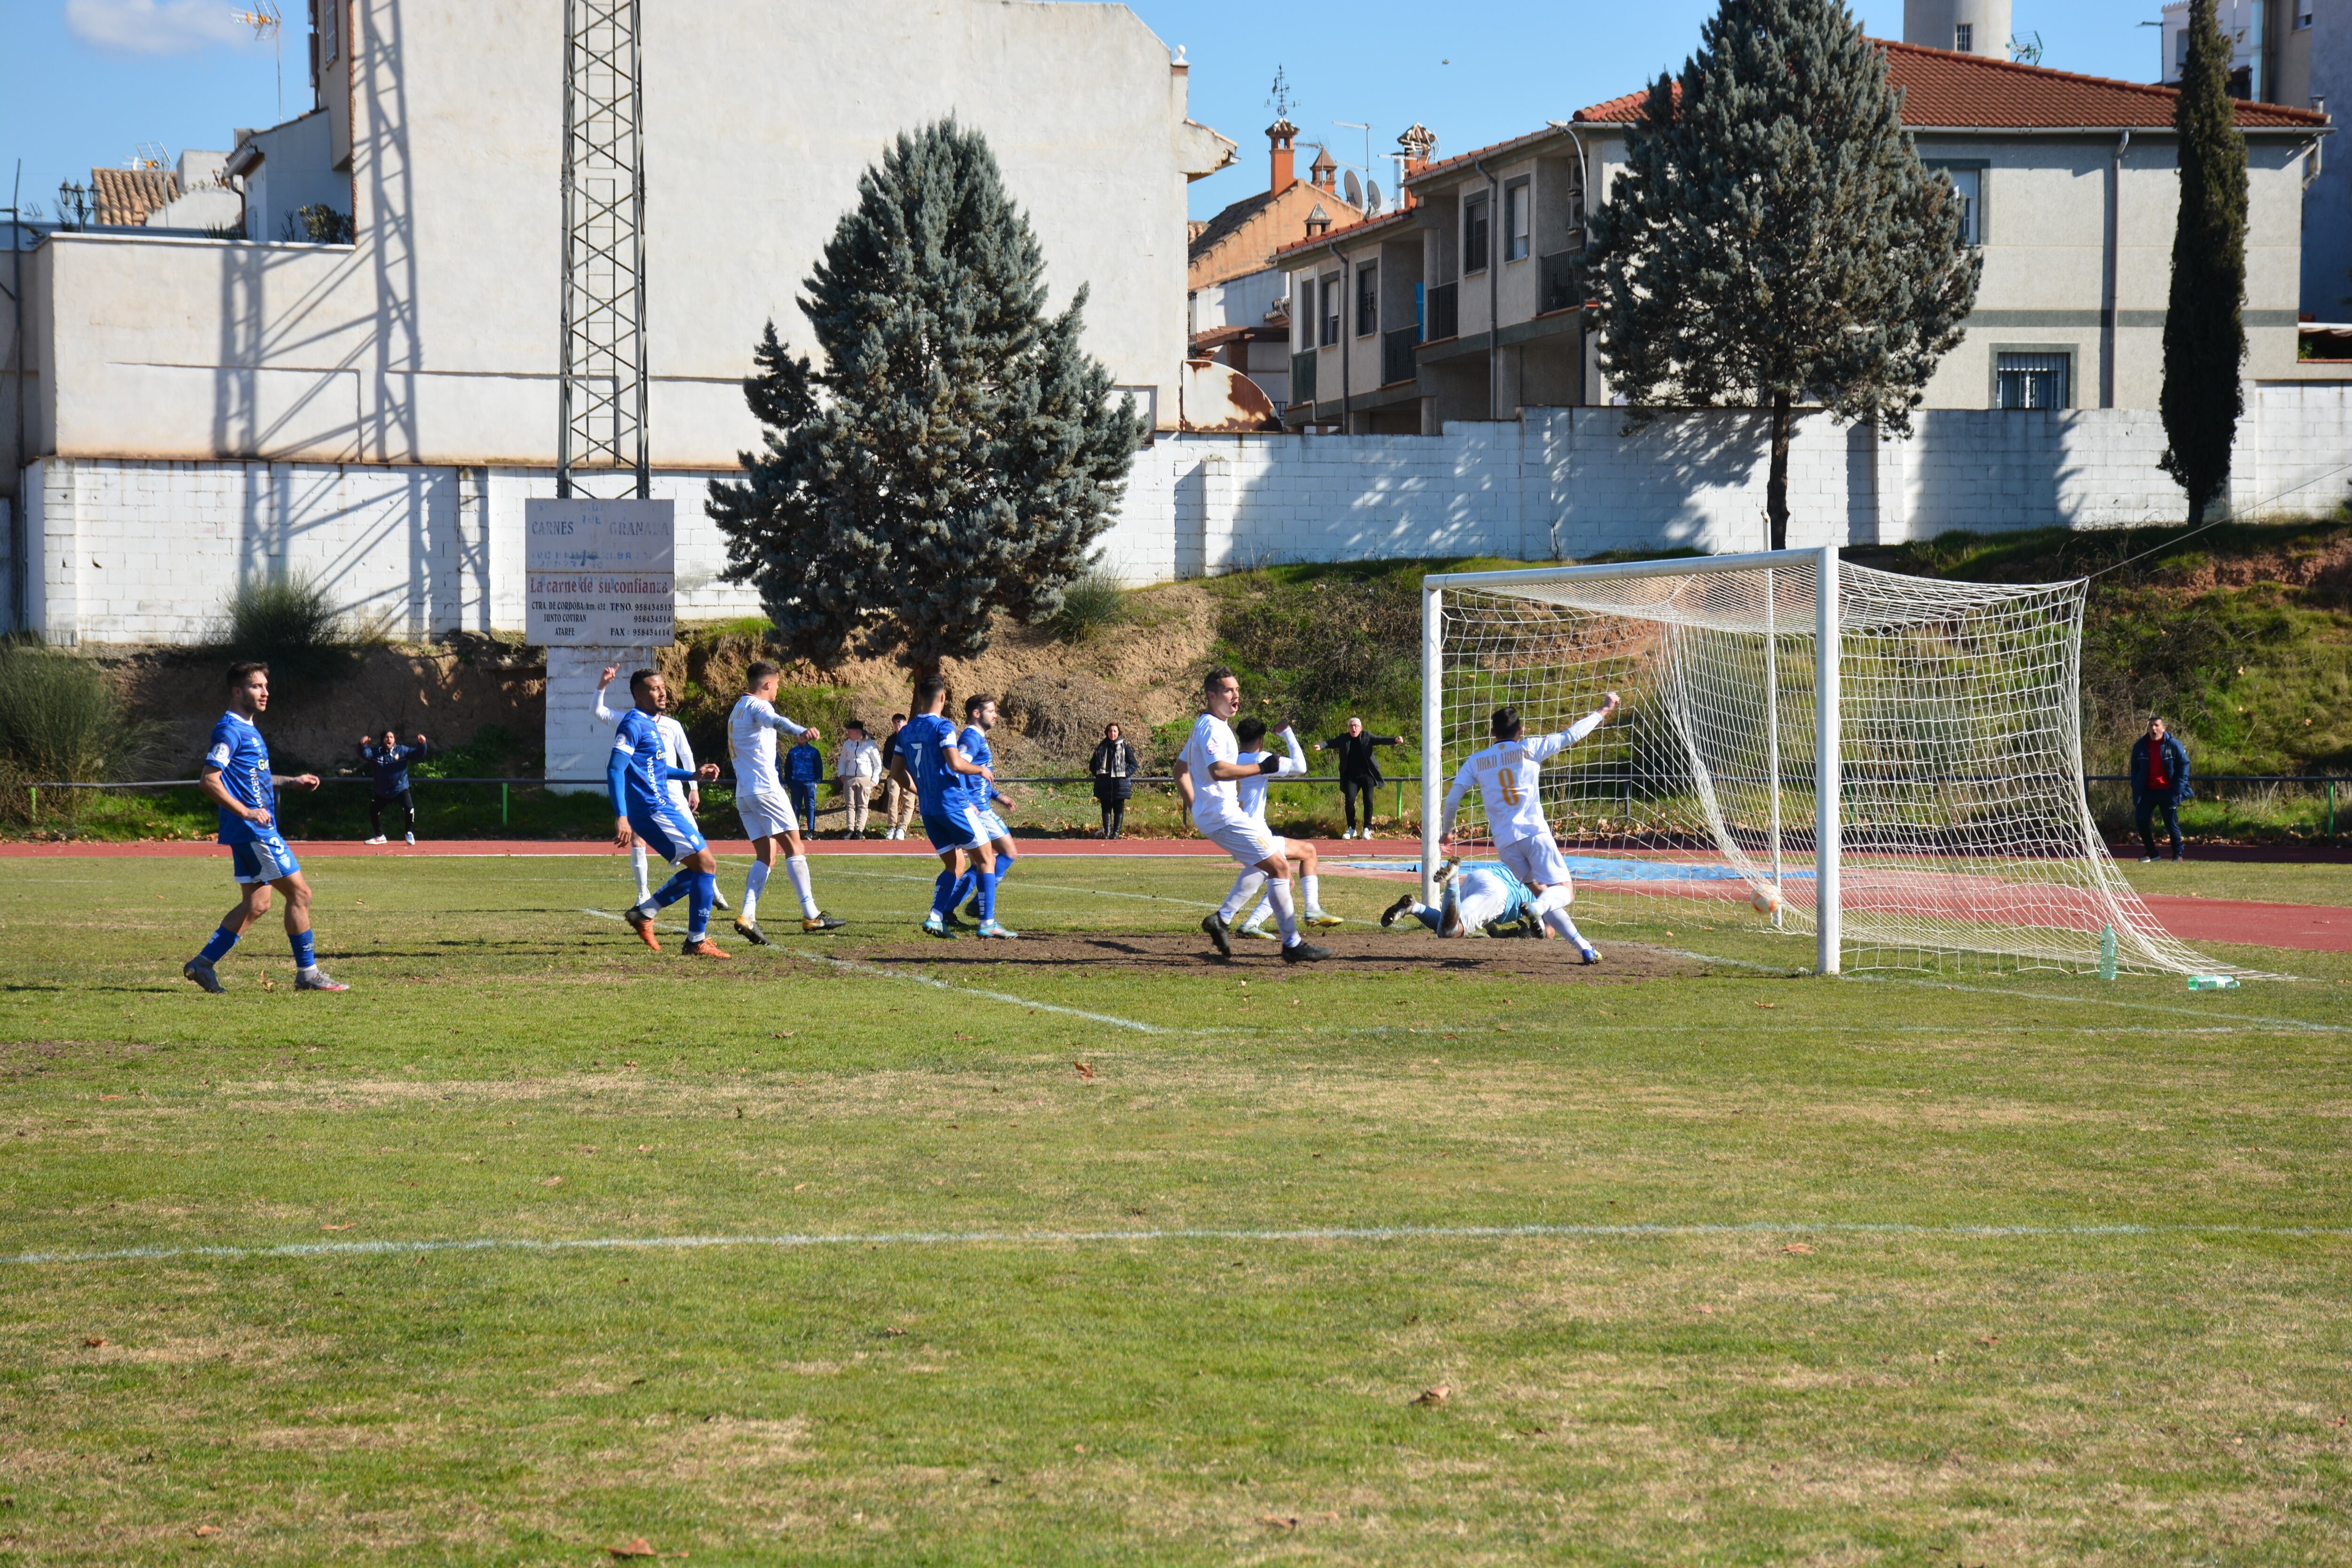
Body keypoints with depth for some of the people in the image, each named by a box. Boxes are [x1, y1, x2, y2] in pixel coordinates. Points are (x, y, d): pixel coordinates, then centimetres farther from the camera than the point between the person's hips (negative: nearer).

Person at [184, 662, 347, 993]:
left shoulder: (248, 730, 18)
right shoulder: (230, 730, -13)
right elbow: (210, 780, -20)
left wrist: (292, 780, 25)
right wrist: (247, 812, -25)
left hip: (254, 832, 10)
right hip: (254, 831, -10)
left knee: (256, 904, 9)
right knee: (300, 893, -6)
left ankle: (203, 963, 10)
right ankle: (307, 973, -1)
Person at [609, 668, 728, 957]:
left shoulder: (650, 725, 19)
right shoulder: (633, 724, -11)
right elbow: (615, 769, -20)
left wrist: (694, 774, 25)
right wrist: (621, 817, -28)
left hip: (662, 806, 10)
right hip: (652, 811, -10)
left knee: (703, 867, 13)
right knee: (706, 864, -10)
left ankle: (643, 912, 13)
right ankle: (697, 942, -7)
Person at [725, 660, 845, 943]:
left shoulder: (737, 710, 22)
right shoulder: (757, 706, -7)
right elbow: (776, 721, -32)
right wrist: (801, 731, -52)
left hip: (743, 793, 9)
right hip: (765, 789, -9)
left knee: (765, 857, 5)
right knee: (794, 847, -5)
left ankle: (747, 915, -12)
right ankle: (811, 915, -8)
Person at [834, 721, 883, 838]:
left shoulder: (870, 745, -3)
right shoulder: (847, 744, 10)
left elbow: (878, 765, 1)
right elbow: (842, 761, 23)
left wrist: (874, 781, -6)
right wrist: (841, 774, 7)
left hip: (865, 779, -4)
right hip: (849, 779, 4)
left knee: (862, 806, -2)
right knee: (850, 805, 1)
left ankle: (859, 830, -3)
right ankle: (850, 829, 2)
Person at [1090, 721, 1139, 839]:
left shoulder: (1125, 748, 1)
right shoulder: (1101, 748, 10)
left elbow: (1134, 765, 2)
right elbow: (1092, 766, 17)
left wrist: (1125, 774, -12)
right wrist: (1098, 774, 0)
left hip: (1120, 784, -2)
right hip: (1104, 784, 2)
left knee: (1119, 809, 2)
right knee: (1106, 808, 2)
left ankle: (1117, 832, 7)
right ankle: (1107, 832, 4)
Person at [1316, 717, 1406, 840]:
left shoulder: (1366, 738, 1)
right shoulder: (1343, 739, 3)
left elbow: (1381, 740, -7)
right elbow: (1330, 743, -4)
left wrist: (1395, 740, -24)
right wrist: (1320, 746, -26)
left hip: (1367, 775, 0)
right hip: (1351, 777, 0)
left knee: (1368, 802, -6)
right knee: (1349, 800, -10)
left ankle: (1367, 828, 7)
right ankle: (1351, 828, 5)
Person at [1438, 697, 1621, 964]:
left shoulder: (1476, 761, 11)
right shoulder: (1530, 749, 4)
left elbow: (1453, 798, 9)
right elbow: (1571, 735, 7)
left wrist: (1446, 831, 24)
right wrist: (1603, 711, 19)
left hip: (1504, 842, 3)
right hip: (1535, 832, -3)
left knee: (1541, 890, 15)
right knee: (1563, 889, -8)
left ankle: (1582, 945, 4)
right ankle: (1537, 910, -44)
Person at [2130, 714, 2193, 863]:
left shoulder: (2173, 745, -5)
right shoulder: (2140, 746, 5)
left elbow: (2184, 765, -2)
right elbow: (2135, 770, 13)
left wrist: (2178, 789, -9)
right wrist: (2136, 789, 4)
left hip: (2167, 791, -3)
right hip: (2147, 791, 3)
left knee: (2172, 824, 0)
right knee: (2141, 820, -4)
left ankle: (2178, 854, 14)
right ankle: (2151, 852, 10)